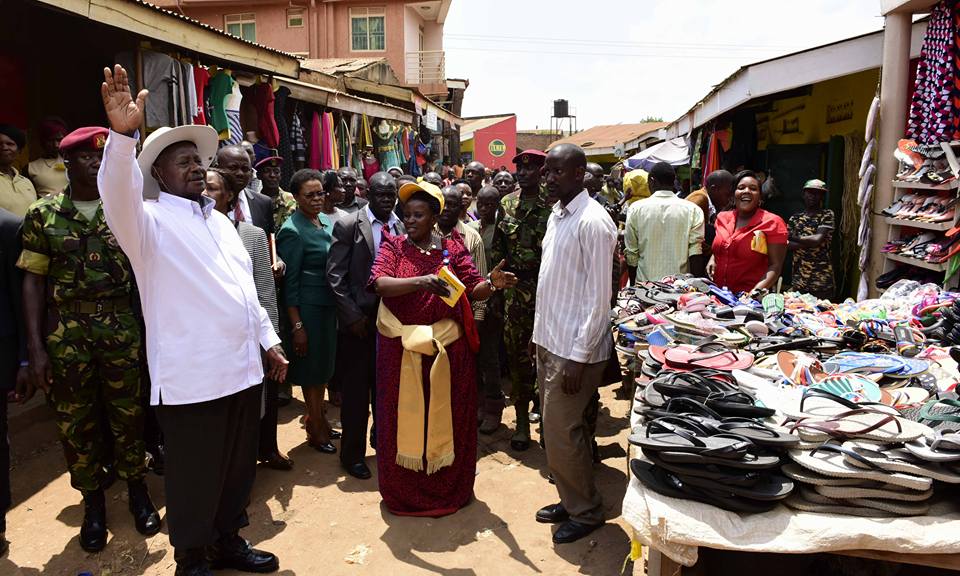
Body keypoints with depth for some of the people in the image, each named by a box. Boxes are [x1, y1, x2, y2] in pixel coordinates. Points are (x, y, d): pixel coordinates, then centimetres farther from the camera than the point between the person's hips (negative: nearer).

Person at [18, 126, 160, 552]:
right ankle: (93, 503, 26)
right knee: (76, 422, 9)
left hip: (121, 326, 0)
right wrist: (36, 348, -4)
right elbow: (33, 281, 2)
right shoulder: (43, 214, 3)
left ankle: (137, 492, 27)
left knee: (128, 414, 8)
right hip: (66, 332, 1)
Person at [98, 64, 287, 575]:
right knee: (194, 475, 8)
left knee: (239, 465, 18)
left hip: (243, 368, 7)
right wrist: (122, 135, -45)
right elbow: (118, 195, -29)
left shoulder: (219, 220, 16)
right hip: (190, 377, -7)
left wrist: (269, 341, 15)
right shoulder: (149, 221, -6)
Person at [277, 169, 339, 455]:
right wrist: (297, 326, -16)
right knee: (312, 369, 7)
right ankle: (317, 431, 23)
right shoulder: (292, 231, -16)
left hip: (328, 305, 7)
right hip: (307, 308, -7)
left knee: (323, 366, 18)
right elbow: (289, 282, -15)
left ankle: (317, 419, 35)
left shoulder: (326, 221, 6)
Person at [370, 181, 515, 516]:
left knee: (447, 417, 11)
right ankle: (405, 490, 27)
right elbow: (379, 284, -17)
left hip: (447, 348, 1)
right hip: (402, 348, -1)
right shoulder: (392, 247, 0)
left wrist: (491, 284, -23)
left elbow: (473, 291, -2)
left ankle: (448, 487, 30)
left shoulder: (453, 250, 3)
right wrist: (420, 281, -32)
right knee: (405, 416, 9)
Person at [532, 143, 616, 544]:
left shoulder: (592, 222, -18)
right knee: (555, 427, 17)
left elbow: (598, 297, -19)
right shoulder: (557, 215, 9)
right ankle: (570, 500, 34)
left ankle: (586, 512, 21)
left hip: (574, 348, -9)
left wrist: (579, 357, -19)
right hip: (549, 340, 9)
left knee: (561, 433, 1)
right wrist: (539, 332, 15)